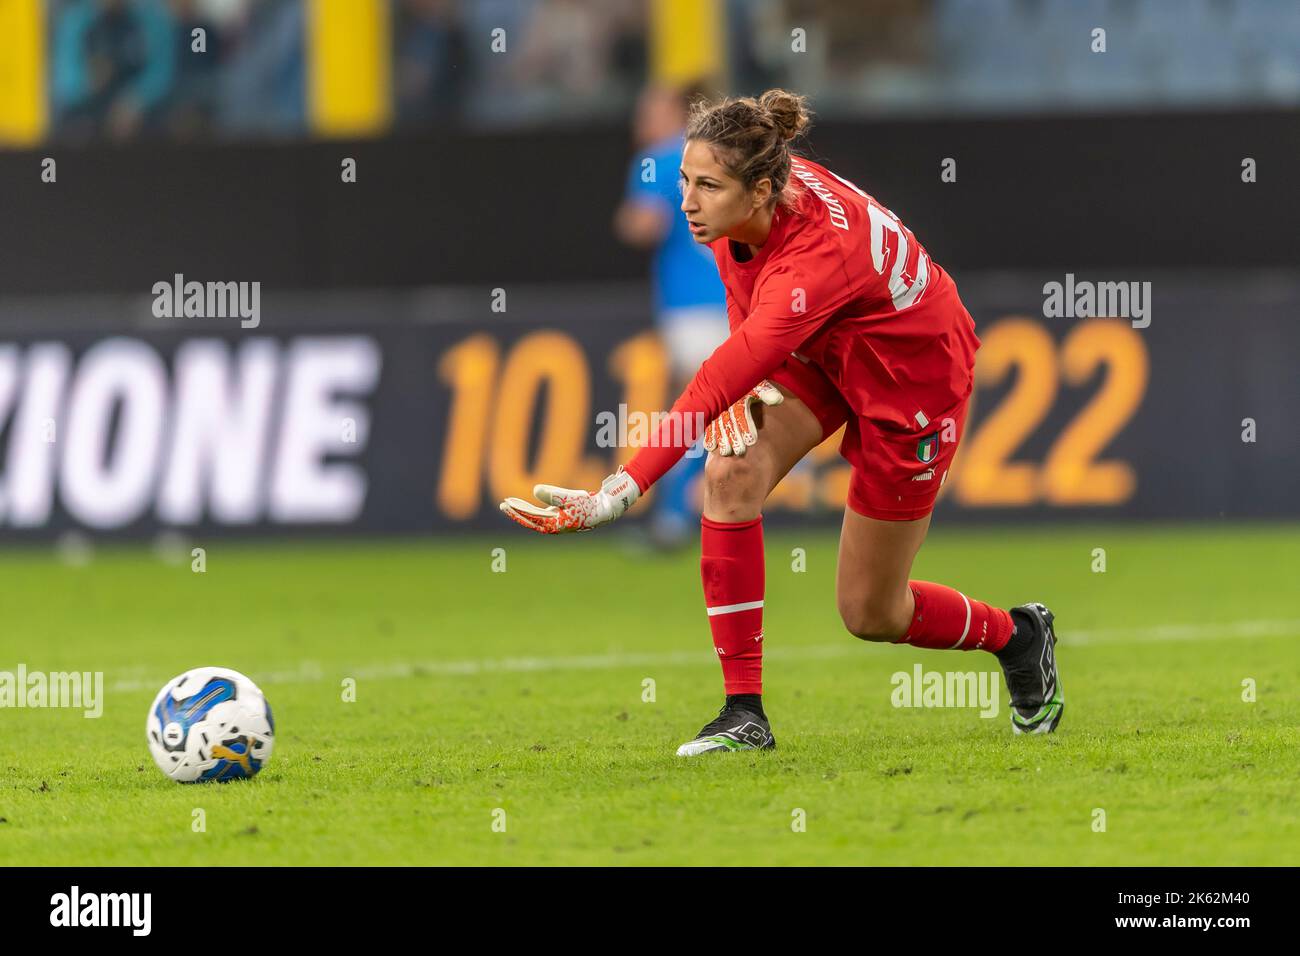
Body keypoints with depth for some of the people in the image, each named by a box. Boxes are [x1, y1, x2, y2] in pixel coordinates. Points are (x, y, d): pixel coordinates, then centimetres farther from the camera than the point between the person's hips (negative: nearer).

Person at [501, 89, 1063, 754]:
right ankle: (745, 712, -13)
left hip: (914, 371, -7)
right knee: (730, 476, -20)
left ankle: (1017, 635, 32)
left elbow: (715, 388, -49)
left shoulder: (816, 257, -42)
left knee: (869, 614, 1)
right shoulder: (743, 206, -19)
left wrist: (620, 493, -55)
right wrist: (749, 387, -11)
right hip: (822, 355, 7)